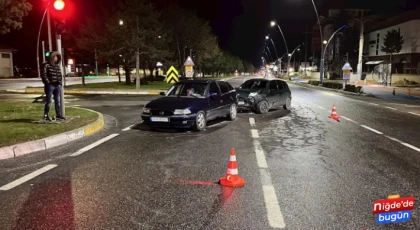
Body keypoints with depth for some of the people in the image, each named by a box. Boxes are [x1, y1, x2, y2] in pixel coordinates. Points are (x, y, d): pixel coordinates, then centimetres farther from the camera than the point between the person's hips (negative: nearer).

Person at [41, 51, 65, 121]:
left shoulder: (57, 66, 16)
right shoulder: (46, 65, -5)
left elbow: (60, 75, 22)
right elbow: (43, 75, -11)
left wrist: (60, 82, 11)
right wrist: (48, 83, -14)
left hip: (57, 86, 7)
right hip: (50, 85, -7)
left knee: (57, 101, 9)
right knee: (49, 101, -4)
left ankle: (58, 114, 16)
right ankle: (46, 115, 5)